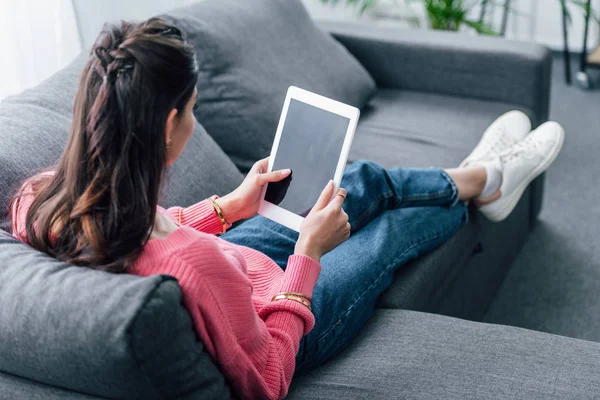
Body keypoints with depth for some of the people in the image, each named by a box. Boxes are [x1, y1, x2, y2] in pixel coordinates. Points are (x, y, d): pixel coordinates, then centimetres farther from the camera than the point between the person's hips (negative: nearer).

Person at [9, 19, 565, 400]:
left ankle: (480, 178, 52)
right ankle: (483, 183, 56)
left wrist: (229, 206, 4)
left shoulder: (37, 200, -24)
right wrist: (309, 253, -22)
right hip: (281, 325, -6)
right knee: (397, 225, 20)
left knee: (367, 178, 20)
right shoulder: (190, 266, -47)